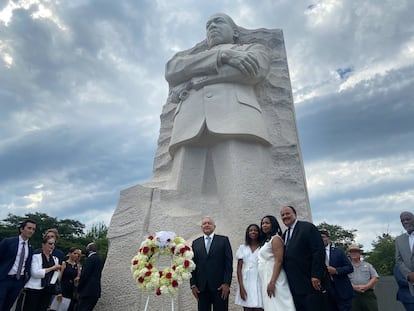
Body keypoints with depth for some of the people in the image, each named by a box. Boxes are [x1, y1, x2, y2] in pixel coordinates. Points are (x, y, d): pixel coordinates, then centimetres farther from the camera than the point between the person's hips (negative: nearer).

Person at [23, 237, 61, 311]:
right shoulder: (36, 256, -4)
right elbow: (35, 273, -16)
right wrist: (52, 268, -13)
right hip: (34, 289, -5)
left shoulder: (55, 259, 11)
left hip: (47, 291, 5)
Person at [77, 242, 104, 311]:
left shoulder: (90, 259, -10)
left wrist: (79, 288, -3)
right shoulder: (99, 259, 16)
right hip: (96, 291, 8)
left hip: (88, 291, -8)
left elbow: (84, 275, -14)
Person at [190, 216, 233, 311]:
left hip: (220, 286, -2)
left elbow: (229, 263, -2)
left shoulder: (223, 240, 3)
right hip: (201, 287, 2)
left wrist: (227, 283, -9)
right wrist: (193, 284, 1)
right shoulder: (196, 243, 11)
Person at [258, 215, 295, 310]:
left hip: (274, 278, -8)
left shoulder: (276, 238, -6)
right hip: (266, 280, 8)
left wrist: (272, 282, -23)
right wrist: (268, 281, 13)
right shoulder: (266, 241, 19)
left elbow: (279, 261, -17)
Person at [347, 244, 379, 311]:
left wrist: (366, 286, -8)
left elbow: (375, 278, 8)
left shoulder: (367, 265, 18)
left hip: (368, 294, 2)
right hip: (353, 295, -1)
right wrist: (354, 287, -16)